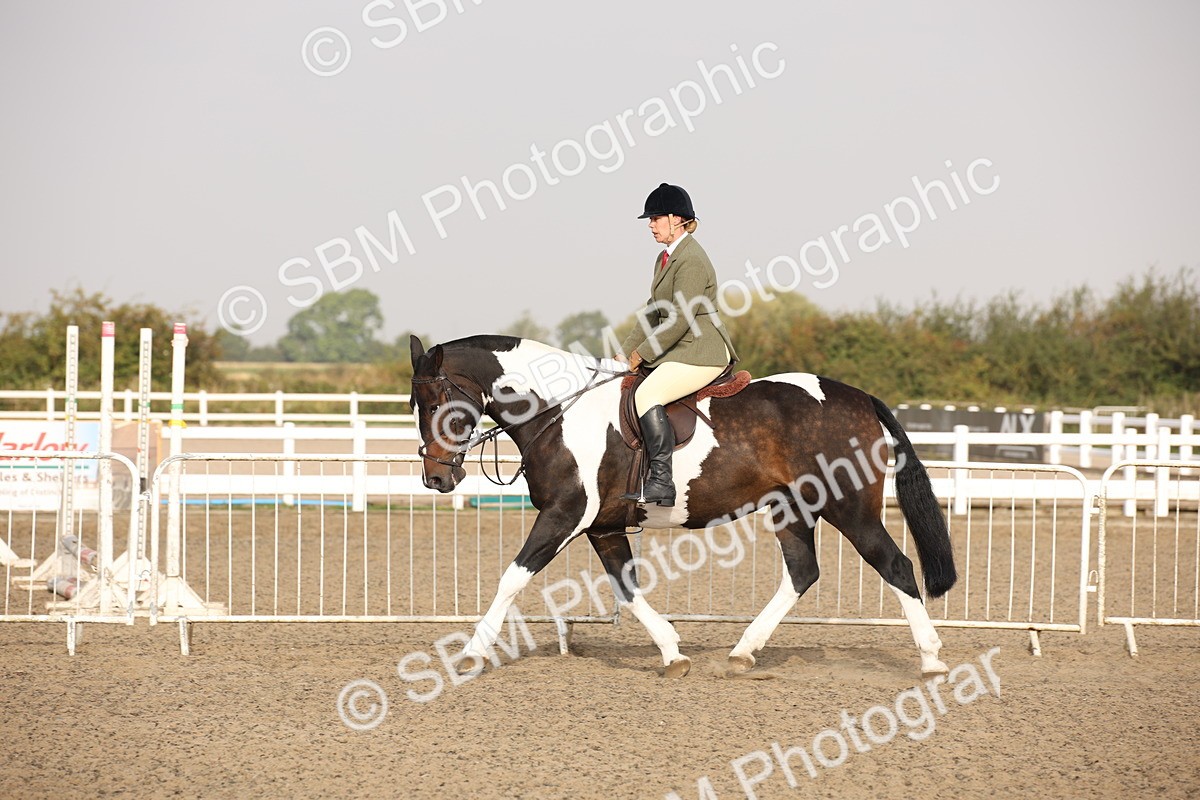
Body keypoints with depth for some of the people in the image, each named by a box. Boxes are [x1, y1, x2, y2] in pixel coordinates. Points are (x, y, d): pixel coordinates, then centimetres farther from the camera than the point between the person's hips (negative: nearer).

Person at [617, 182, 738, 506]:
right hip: (677, 352, 11)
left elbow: (680, 319, -21)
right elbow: (653, 313, 21)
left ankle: (661, 482, -31)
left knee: (647, 394, -29)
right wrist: (625, 352, 12)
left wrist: (642, 353, -14)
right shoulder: (665, 258, 16)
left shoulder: (691, 261, -16)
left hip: (702, 352, -11)